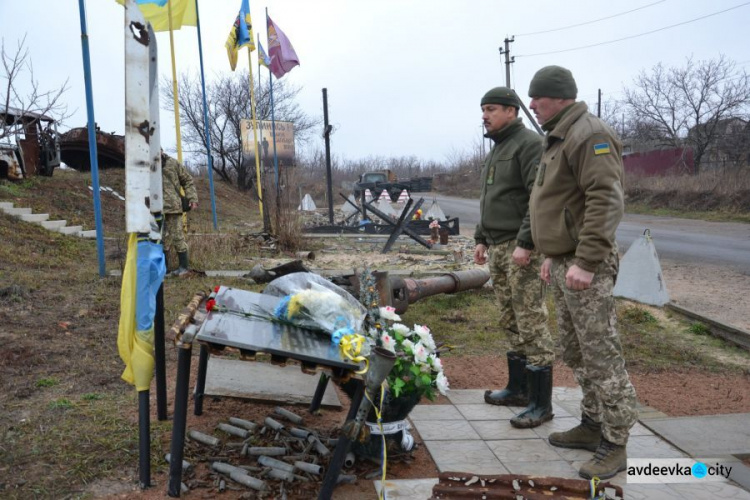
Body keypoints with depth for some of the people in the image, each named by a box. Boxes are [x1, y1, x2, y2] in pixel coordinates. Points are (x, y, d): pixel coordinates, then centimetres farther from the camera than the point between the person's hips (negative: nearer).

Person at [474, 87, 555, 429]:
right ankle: (518, 388, 26)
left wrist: (525, 243, -23)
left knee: (531, 323, -6)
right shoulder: (496, 149, 20)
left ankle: (541, 403, 1)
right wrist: (482, 239, 20)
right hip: (498, 247, 10)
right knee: (511, 323, 14)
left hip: (522, 248, -9)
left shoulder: (529, 144, -10)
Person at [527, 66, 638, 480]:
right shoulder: (558, 138, 19)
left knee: (601, 355, -3)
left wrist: (585, 262, -25)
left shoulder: (590, 135, -13)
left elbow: (606, 202, -22)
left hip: (584, 267, -10)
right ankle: (592, 426, 28)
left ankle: (615, 445, 7)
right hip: (562, 263, 10)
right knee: (576, 353, 16)